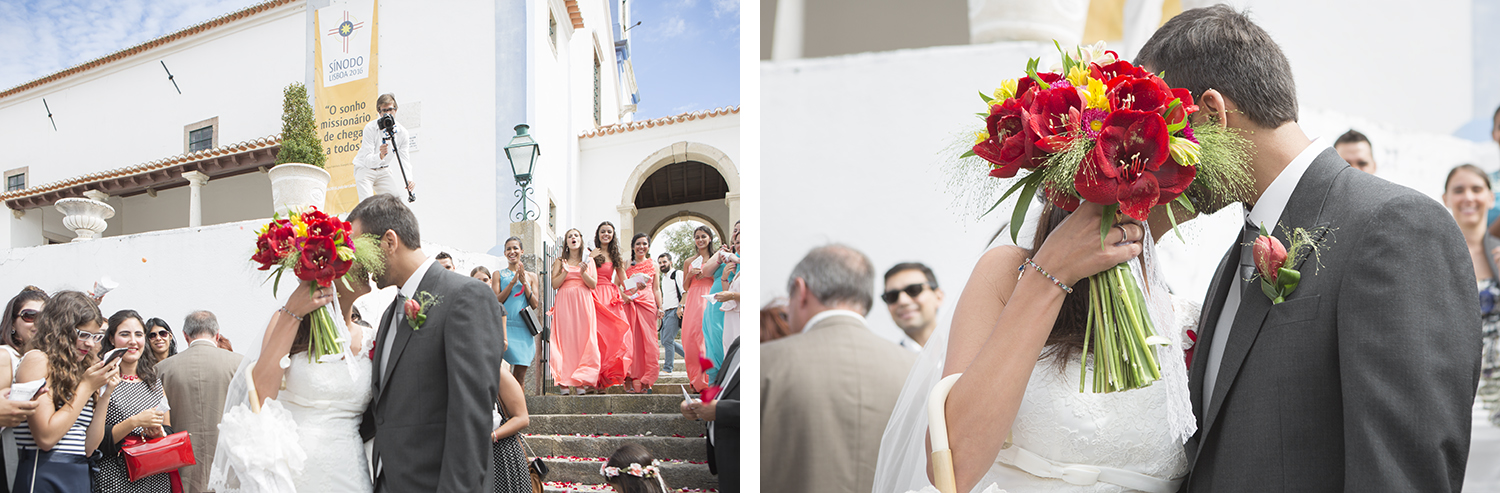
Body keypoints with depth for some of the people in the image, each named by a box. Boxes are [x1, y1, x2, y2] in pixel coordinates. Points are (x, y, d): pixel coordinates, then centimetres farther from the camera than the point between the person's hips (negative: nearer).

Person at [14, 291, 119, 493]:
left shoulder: (79, 369, 13)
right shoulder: (37, 360, -5)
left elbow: (88, 448, 8)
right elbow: (46, 438, -16)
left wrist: (104, 395, 1)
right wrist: (87, 387, -10)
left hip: (81, 476, 7)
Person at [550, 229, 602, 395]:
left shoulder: (589, 260, 13)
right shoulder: (560, 261, 12)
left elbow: (593, 284, 5)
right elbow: (554, 284, 3)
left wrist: (583, 272, -12)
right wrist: (565, 272, -13)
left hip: (583, 303, 1)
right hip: (564, 303, 0)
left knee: (583, 340, -8)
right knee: (565, 340, -8)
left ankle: (580, 382, -8)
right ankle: (564, 383, -10)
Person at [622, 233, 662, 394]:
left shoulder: (653, 265, 16)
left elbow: (656, 289, 15)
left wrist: (660, 307, 6)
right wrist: (623, 296, -11)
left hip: (648, 303, 1)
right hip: (629, 303, -1)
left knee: (648, 340, -4)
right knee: (630, 340, -9)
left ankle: (646, 381, -1)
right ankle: (631, 380, -11)